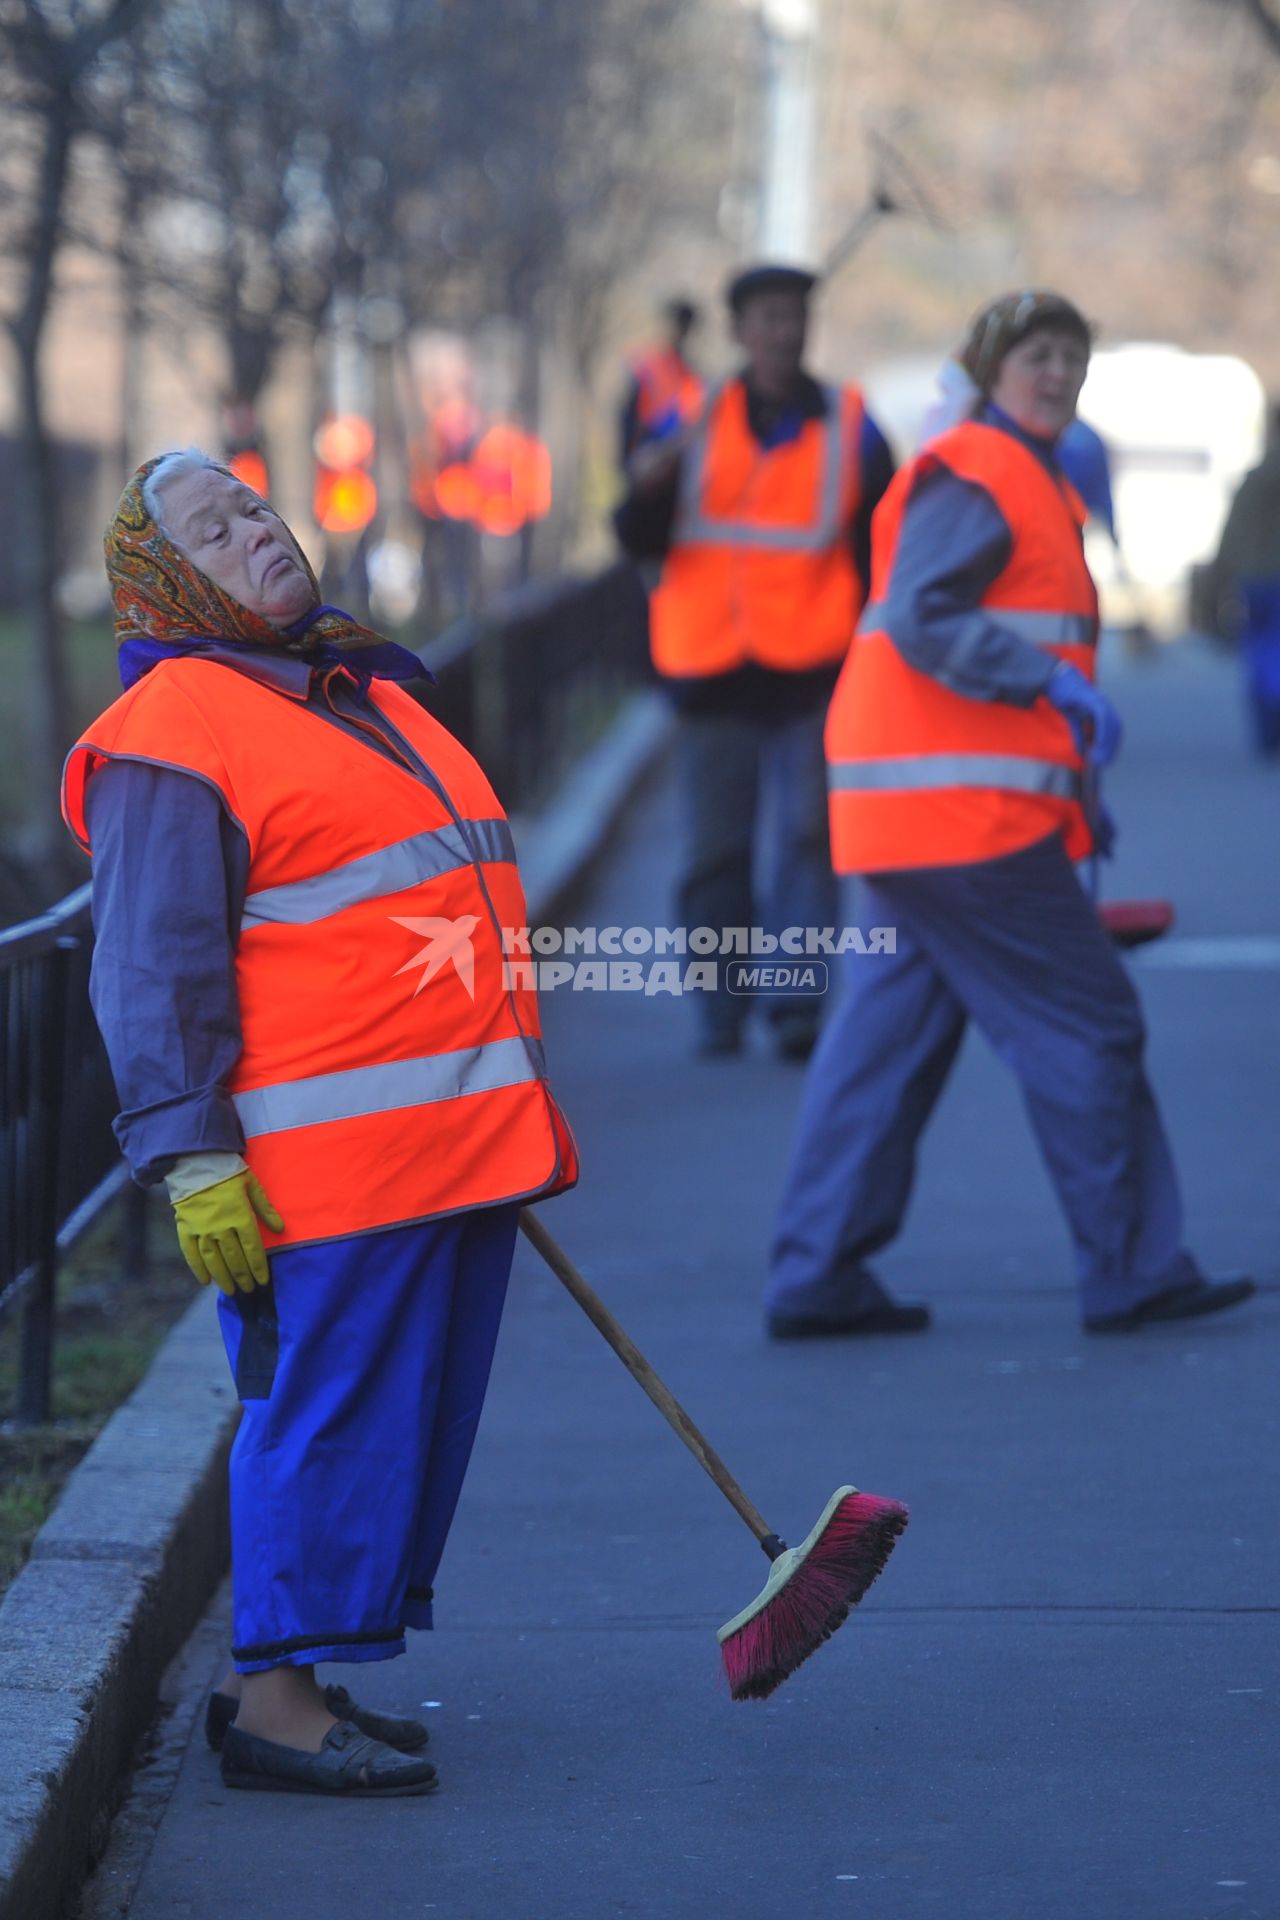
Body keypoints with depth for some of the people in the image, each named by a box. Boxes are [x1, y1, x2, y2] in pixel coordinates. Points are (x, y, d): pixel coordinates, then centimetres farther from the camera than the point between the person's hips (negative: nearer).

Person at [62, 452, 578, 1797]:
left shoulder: (366, 697, 21)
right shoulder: (172, 736, -8)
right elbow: (152, 969, -12)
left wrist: (514, 1122, 30)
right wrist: (192, 1164, -18)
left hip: (460, 1141, 9)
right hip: (326, 1162, -9)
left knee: (418, 1414, 11)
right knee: (328, 1412, -7)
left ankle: (287, 1674, 19)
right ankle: (274, 1696, 0)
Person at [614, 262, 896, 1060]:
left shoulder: (849, 428, 6)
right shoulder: (693, 423, 8)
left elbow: (880, 554, 10)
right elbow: (640, 541, 5)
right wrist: (650, 487, -16)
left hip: (811, 669, -1)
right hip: (713, 669, 1)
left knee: (808, 836, -9)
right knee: (714, 849, 2)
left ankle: (798, 1006, -10)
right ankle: (723, 1011, 9)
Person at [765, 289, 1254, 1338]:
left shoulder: (1031, 484, 23)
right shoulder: (974, 479, -10)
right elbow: (921, 619, -22)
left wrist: (1075, 796, 25)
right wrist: (1054, 682, -25)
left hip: (911, 813, 10)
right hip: (962, 810, -10)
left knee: (891, 1031, 8)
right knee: (1087, 1024, -4)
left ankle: (817, 1276, 8)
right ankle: (1132, 1272, 2)